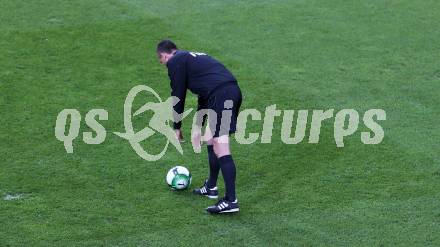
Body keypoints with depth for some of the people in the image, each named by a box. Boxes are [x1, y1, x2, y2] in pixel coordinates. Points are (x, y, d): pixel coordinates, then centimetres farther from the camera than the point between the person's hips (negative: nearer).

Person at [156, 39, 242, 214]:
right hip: (233, 90, 9)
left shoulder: (175, 62, 6)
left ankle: (231, 201, -16)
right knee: (210, 138, 23)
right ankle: (211, 187, 33)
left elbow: (178, 96, 5)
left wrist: (177, 127, 17)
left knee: (220, 148, -11)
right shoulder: (192, 57, 32)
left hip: (220, 95, -9)